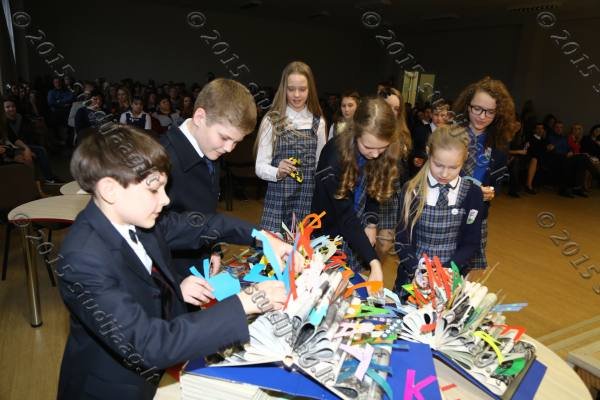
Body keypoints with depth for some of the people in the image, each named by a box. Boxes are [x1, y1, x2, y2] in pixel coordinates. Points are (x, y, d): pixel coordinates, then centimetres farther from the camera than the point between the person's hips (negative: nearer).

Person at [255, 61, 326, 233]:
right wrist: (278, 172, -25)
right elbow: (260, 166, -6)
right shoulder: (272, 120, -5)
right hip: (278, 201, -2)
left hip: (309, 200, 2)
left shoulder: (318, 122, 5)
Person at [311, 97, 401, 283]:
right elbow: (345, 215, -31)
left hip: (357, 231, 4)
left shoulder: (387, 154, -13)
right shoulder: (335, 154, -29)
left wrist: (371, 224, -10)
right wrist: (373, 261, -37)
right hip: (331, 231, -4)